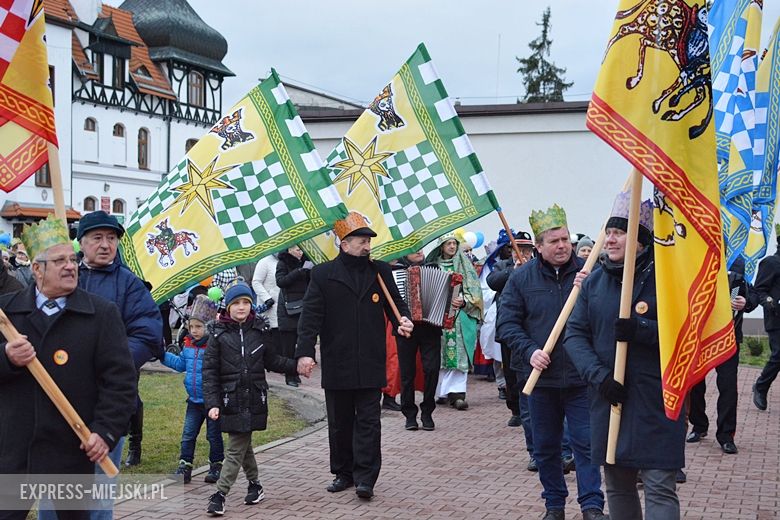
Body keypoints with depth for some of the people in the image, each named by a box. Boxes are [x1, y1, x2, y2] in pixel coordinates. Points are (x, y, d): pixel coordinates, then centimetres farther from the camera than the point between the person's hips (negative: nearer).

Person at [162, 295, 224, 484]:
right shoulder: (189, 345, 3)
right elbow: (181, 364, 16)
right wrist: (164, 355, 10)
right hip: (194, 400, 6)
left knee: (214, 436, 10)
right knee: (188, 435, 8)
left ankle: (216, 466, 24)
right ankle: (184, 466, 15)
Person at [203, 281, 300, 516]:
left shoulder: (261, 330, 3)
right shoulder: (219, 334, -2)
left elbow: (273, 361, 11)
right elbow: (210, 371, -2)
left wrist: (296, 365, -4)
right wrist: (212, 403, -9)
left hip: (254, 399, 0)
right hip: (231, 401, 0)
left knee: (237, 448, 0)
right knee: (242, 445, 9)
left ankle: (220, 495, 3)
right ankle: (255, 485, 28)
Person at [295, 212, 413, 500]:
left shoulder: (380, 271, 7)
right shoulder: (323, 274, 0)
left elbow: (396, 303, 14)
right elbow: (311, 316, -4)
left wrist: (402, 320, -10)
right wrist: (305, 352, -13)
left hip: (370, 364, 1)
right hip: (337, 365, -1)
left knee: (368, 421, -1)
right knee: (340, 422, 10)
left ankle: (365, 477, 1)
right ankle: (343, 473, 23)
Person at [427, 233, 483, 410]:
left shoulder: (464, 266, 8)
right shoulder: (433, 265, 12)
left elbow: (474, 290, 2)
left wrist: (464, 301, -14)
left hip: (461, 317, -1)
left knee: (459, 354, -10)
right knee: (441, 354, 0)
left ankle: (457, 392, -15)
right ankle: (444, 391, 7)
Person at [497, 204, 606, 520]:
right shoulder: (521, 278, 0)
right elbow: (507, 322, 1)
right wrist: (529, 350, -13)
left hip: (581, 376, -2)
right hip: (541, 376, 2)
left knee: (586, 442, 0)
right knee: (545, 446, 12)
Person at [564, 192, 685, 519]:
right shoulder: (594, 282, 8)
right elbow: (575, 333, 4)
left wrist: (640, 330, -23)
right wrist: (598, 375, -12)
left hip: (656, 404, -5)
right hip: (608, 400, 5)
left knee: (659, 488, -5)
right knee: (617, 487, 16)